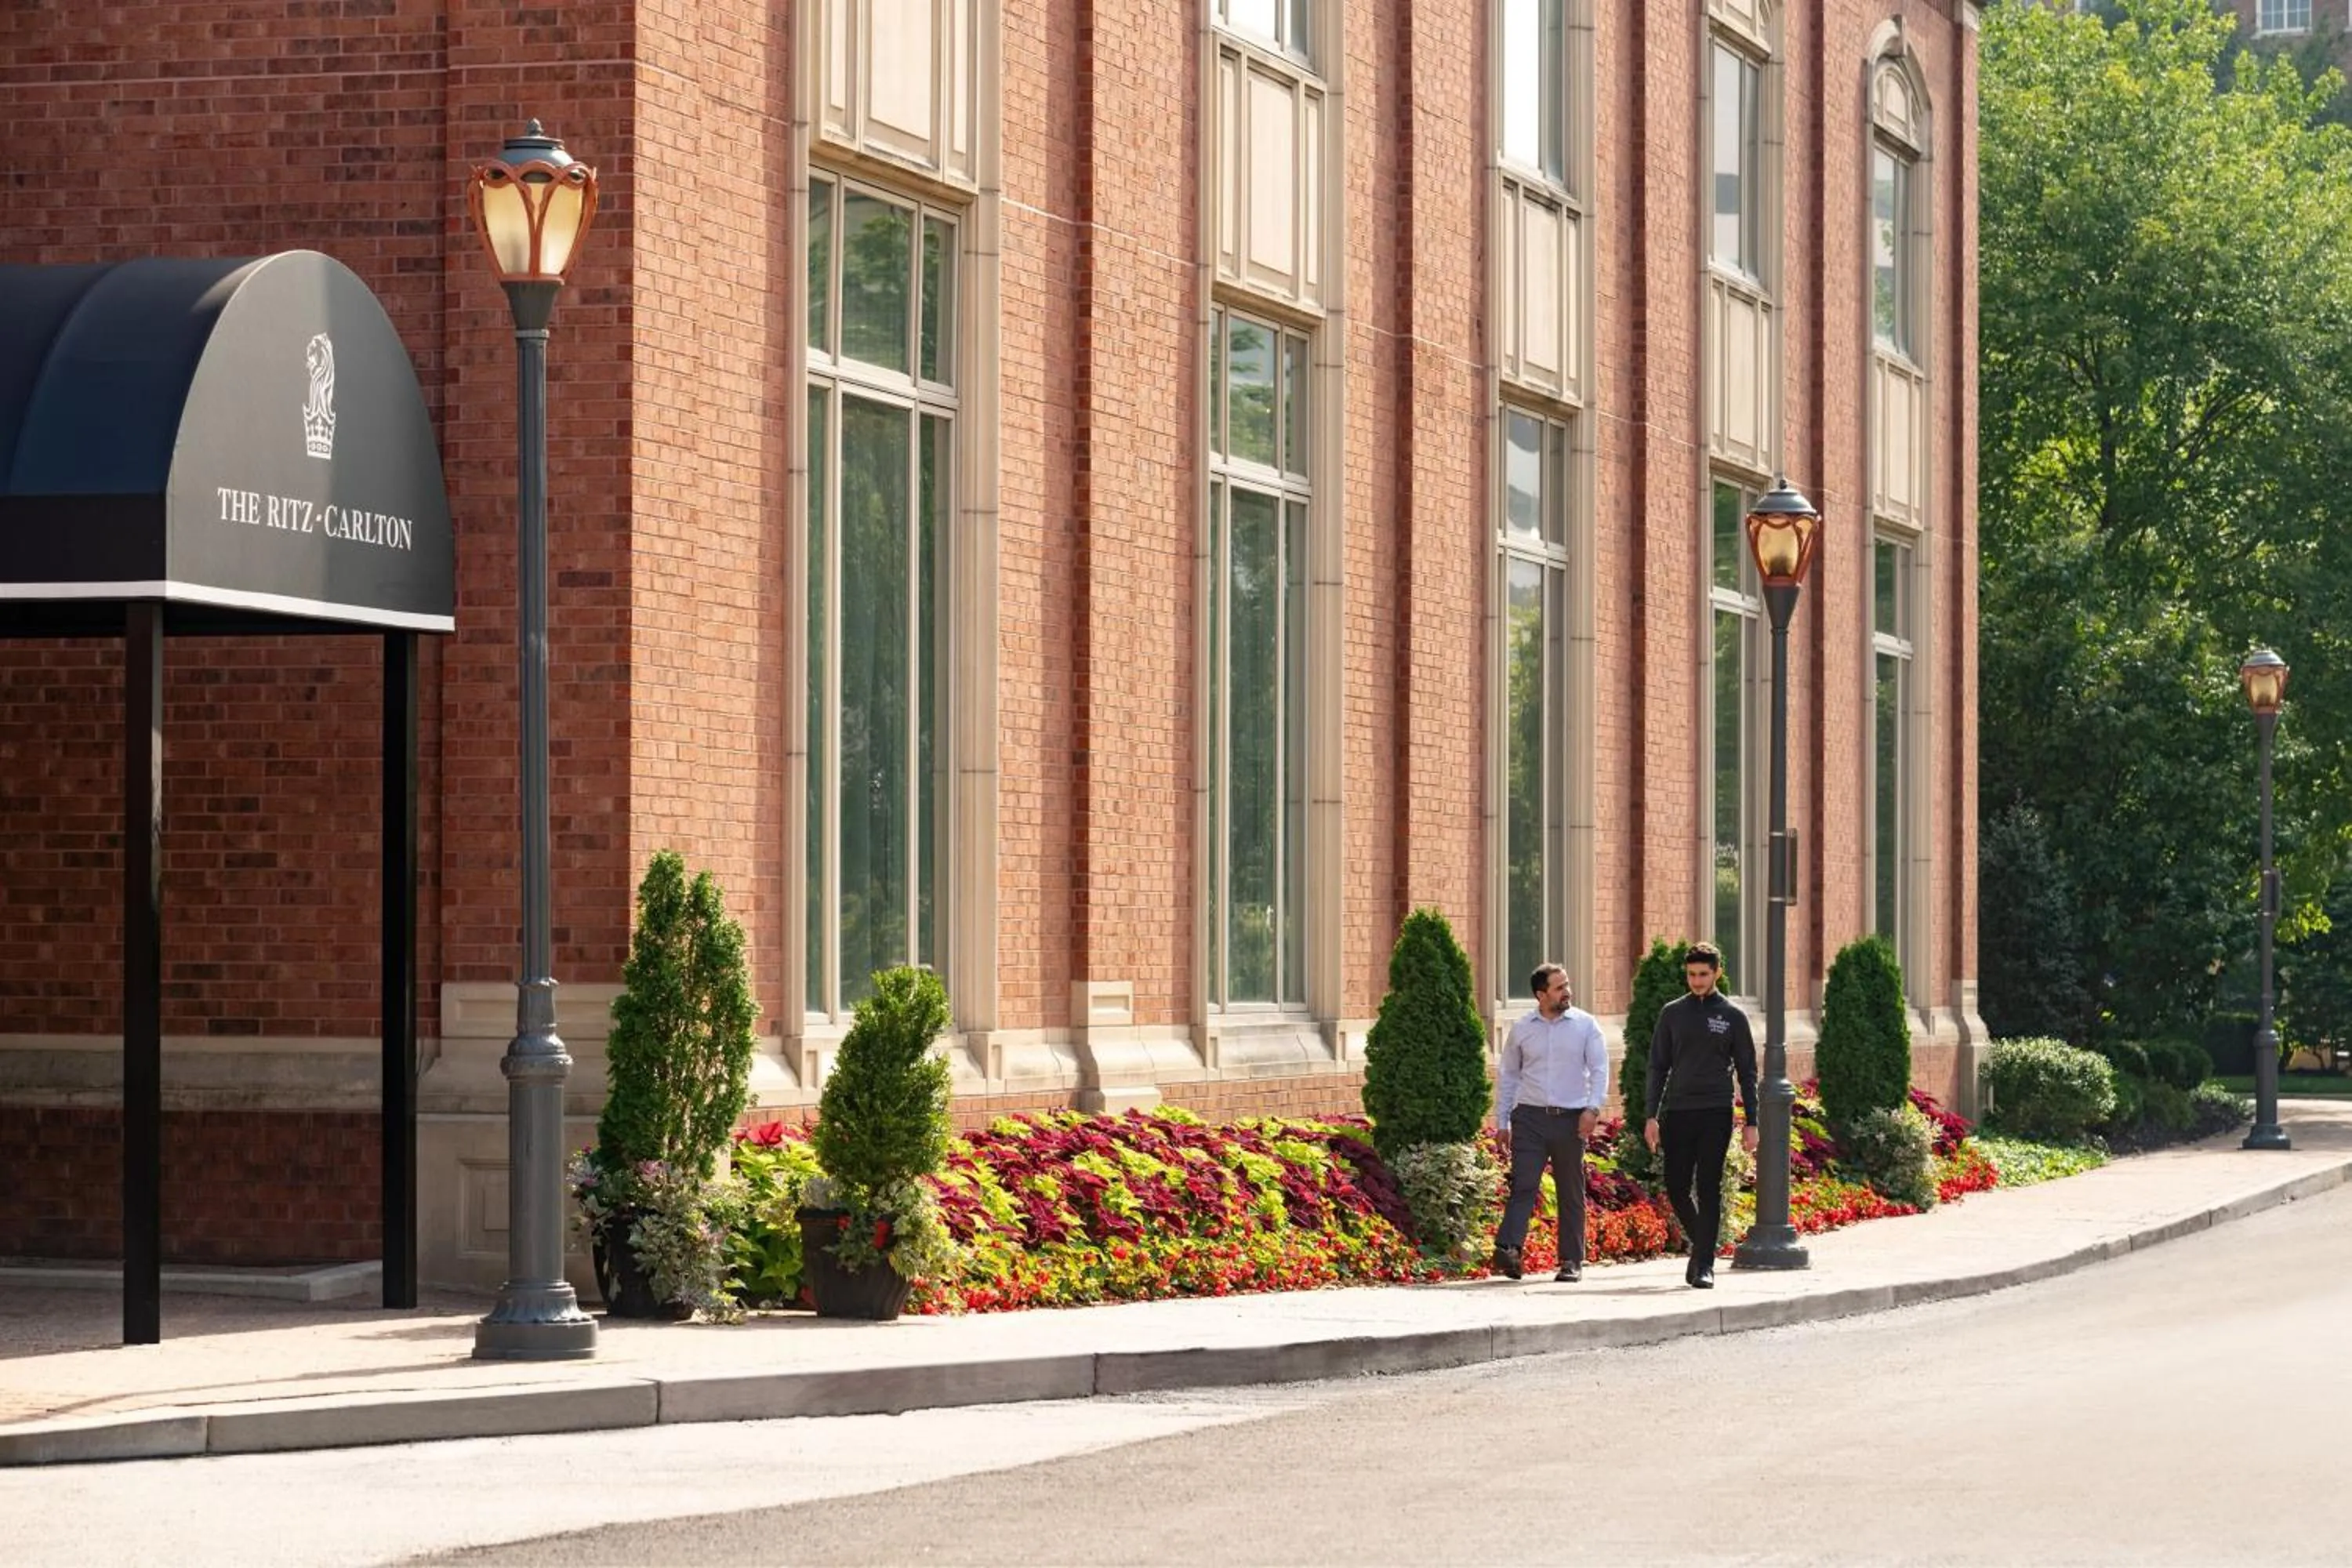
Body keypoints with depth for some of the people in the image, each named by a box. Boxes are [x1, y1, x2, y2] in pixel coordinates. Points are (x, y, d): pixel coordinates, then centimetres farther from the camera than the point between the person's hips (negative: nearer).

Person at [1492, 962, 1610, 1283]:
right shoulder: (1522, 1029, 8)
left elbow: (1599, 1069, 1)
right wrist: (1502, 1121, 11)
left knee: (1571, 1193, 5)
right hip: (1530, 1117, 0)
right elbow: (1507, 1074, 15)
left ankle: (1571, 1261, 11)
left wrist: (1592, 1108, -13)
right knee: (1523, 1185, -13)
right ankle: (1508, 1249, -25)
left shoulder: (1585, 1025, 4)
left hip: (1571, 1119, 0)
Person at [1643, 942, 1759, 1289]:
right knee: (1676, 1188, 1)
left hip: (1716, 1114, -2)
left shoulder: (1732, 1017, 6)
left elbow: (1747, 1072, 7)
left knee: (1709, 1189, -6)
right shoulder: (1673, 1013, 11)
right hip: (1677, 1113, 2)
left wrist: (1751, 1123, 1)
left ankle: (1705, 1264, -5)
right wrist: (1652, 1116, 3)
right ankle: (1702, 1244, 24)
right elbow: (1658, 1067, 12)